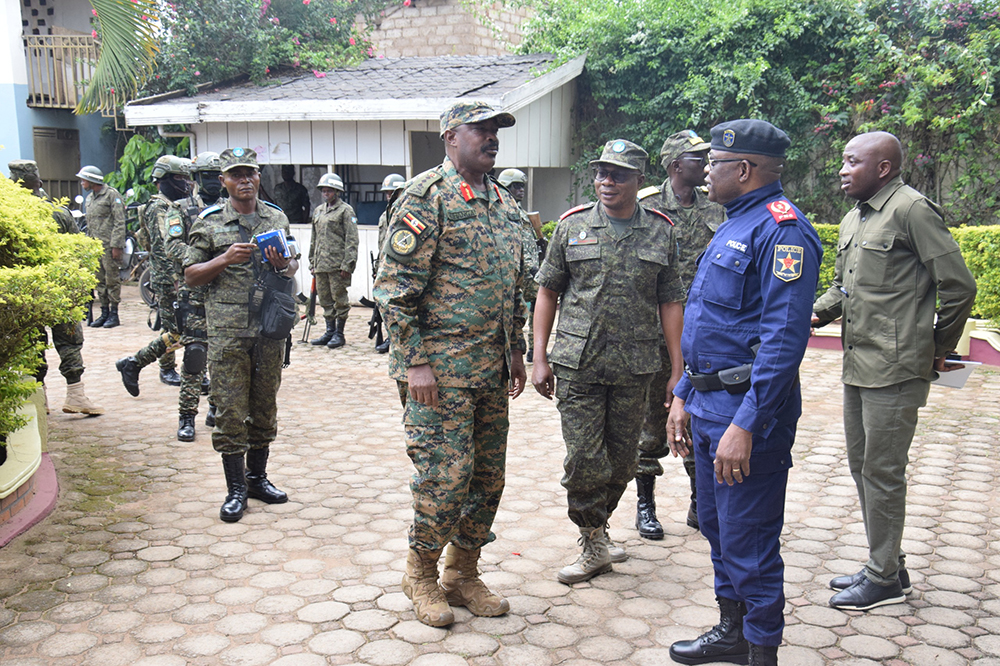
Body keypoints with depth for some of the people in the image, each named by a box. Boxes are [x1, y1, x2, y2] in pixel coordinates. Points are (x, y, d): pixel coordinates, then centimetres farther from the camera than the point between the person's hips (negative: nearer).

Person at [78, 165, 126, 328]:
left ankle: (114, 314, 1)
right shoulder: (89, 198, 19)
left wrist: (116, 245, -18)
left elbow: (119, 221, -12)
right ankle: (104, 313, 16)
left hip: (109, 245, -8)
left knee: (112, 279, -4)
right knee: (99, 281, 9)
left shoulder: (112, 194, -6)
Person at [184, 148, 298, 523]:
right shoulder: (209, 222, 2)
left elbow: (294, 267, 18)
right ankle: (236, 489, 9)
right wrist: (225, 260, -13)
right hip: (227, 331, -3)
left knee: (264, 406, 10)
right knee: (230, 410, -2)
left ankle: (257, 477, 24)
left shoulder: (277, 219, 12)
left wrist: (283, 265, -5)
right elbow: (190, 276, 2)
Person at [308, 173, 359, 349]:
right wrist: (312, 263, 18)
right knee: (325, 299, 11)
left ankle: (339, 334, 7)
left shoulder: (345, 210, -3)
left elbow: (351, 240, -9)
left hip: (337, 264, -7)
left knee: (339, 299, -1)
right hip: (321, 265, 7)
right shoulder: (318, 211, 18)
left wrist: (347, 264, -16)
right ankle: (330, 331, 21)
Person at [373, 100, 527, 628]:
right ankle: (421, 573, 18)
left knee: (488, 477, 11)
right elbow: (395, 286, -13)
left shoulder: (504, 204, 15)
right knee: (444, 475, -4)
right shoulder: (426, 196, -9)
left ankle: (463, 574, 27)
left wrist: (516, 350, 18)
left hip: (491, 370, 8)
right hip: (440, 369, -7)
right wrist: (415, 361, -16)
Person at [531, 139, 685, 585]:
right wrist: (540, 358, 1)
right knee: (584, 459, -3)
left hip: (635, 365, 1)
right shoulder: (572, 226, 3)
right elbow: (547, 293, 6)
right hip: (577, 363, -1)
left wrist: (678, 371, 3)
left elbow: (670, 304, 6)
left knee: (622, 461, 10)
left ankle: (595, 527, 32)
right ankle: (595, 545, 14)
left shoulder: (661, 233, 5)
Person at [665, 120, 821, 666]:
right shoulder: (734, 225, 16)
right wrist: (683, 395, 19)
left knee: (748, 540, 0)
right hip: (710, 403, 10)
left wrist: (745, 423, -27)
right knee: (716, 526, 20)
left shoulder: (782, 228, -16)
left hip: (747, 408, -10)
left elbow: (784, 339, -24)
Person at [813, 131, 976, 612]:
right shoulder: (853, 219, 15)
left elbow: (958, 287, -12)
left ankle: (885, 579, 13)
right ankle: (886, 565, 29)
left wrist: (939, 350, -2)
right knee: (861, 465, 15)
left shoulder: (912, 210, -12)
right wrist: (814, 313, 5)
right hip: (857, 367, 9)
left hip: (895, 369, -9)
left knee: (882, 471, -2)